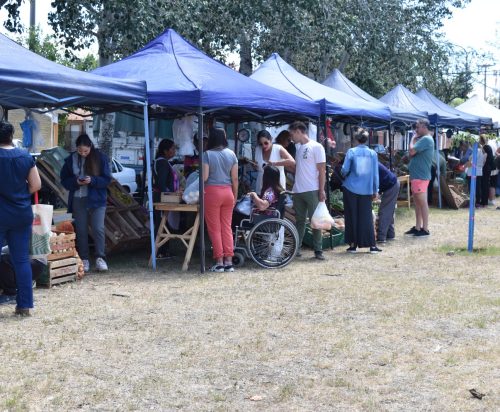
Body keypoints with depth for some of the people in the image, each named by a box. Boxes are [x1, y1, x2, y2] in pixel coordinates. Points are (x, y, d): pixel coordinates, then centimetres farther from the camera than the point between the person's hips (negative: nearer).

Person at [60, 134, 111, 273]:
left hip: (97, 199, -2)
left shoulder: (100, 157, -4)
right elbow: (64, 180, 5)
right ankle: (84, 260, 12)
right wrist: (75, 182, -15)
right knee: (81, 230, 5)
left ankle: (100, 258, -3)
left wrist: (92, 180, -20)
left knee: (98, 229, -8)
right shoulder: (71, 159, 2)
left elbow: (107, 179, -3)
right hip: (78, 200, 2)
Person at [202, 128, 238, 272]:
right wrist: (235, 196, 14)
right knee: (227, 227, 9)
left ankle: (219, 262, 3)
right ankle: (229, 262, 8)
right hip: (228, 192, 4)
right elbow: (235, 178, 5)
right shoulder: (231, 154, 5)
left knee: (214, 228, 3)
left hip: (212, 191, -4)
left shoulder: (208, 154, -7)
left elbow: (204, 177, -12)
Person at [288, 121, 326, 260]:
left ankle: (318, 250, 3)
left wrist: (321, 190, -12)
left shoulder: (316, 147, -5)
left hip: (312, 191, -7)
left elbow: (322, 170, -8)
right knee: (299, 221, 11)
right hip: (298, 191, 7)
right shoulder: (299, 148, 16)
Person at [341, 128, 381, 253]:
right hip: (366, 190, 1)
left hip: (351, 189, -1)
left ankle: (353, 244, 11)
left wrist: (344, 176, 17)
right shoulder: (372, 153, 0)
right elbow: (375, 174, 3)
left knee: (352, 216, 8)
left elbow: (345, 169, -6)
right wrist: (375, 191, 10)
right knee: (367, 217, 6)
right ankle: (372, 245, 5)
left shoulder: (351, 152, -6)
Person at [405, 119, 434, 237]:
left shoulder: (426, 139, -14)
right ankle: (417, 227, 19)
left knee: (422, 203, -6)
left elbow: (412, 151, -22)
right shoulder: (422, 139, 18)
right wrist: (415, 139, 6)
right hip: (416, 175, 10)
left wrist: (413, 139, -6)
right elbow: (413, 155, 16)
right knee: (417, 202, 13)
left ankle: (425, 229, -2)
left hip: (421, 176, -10)